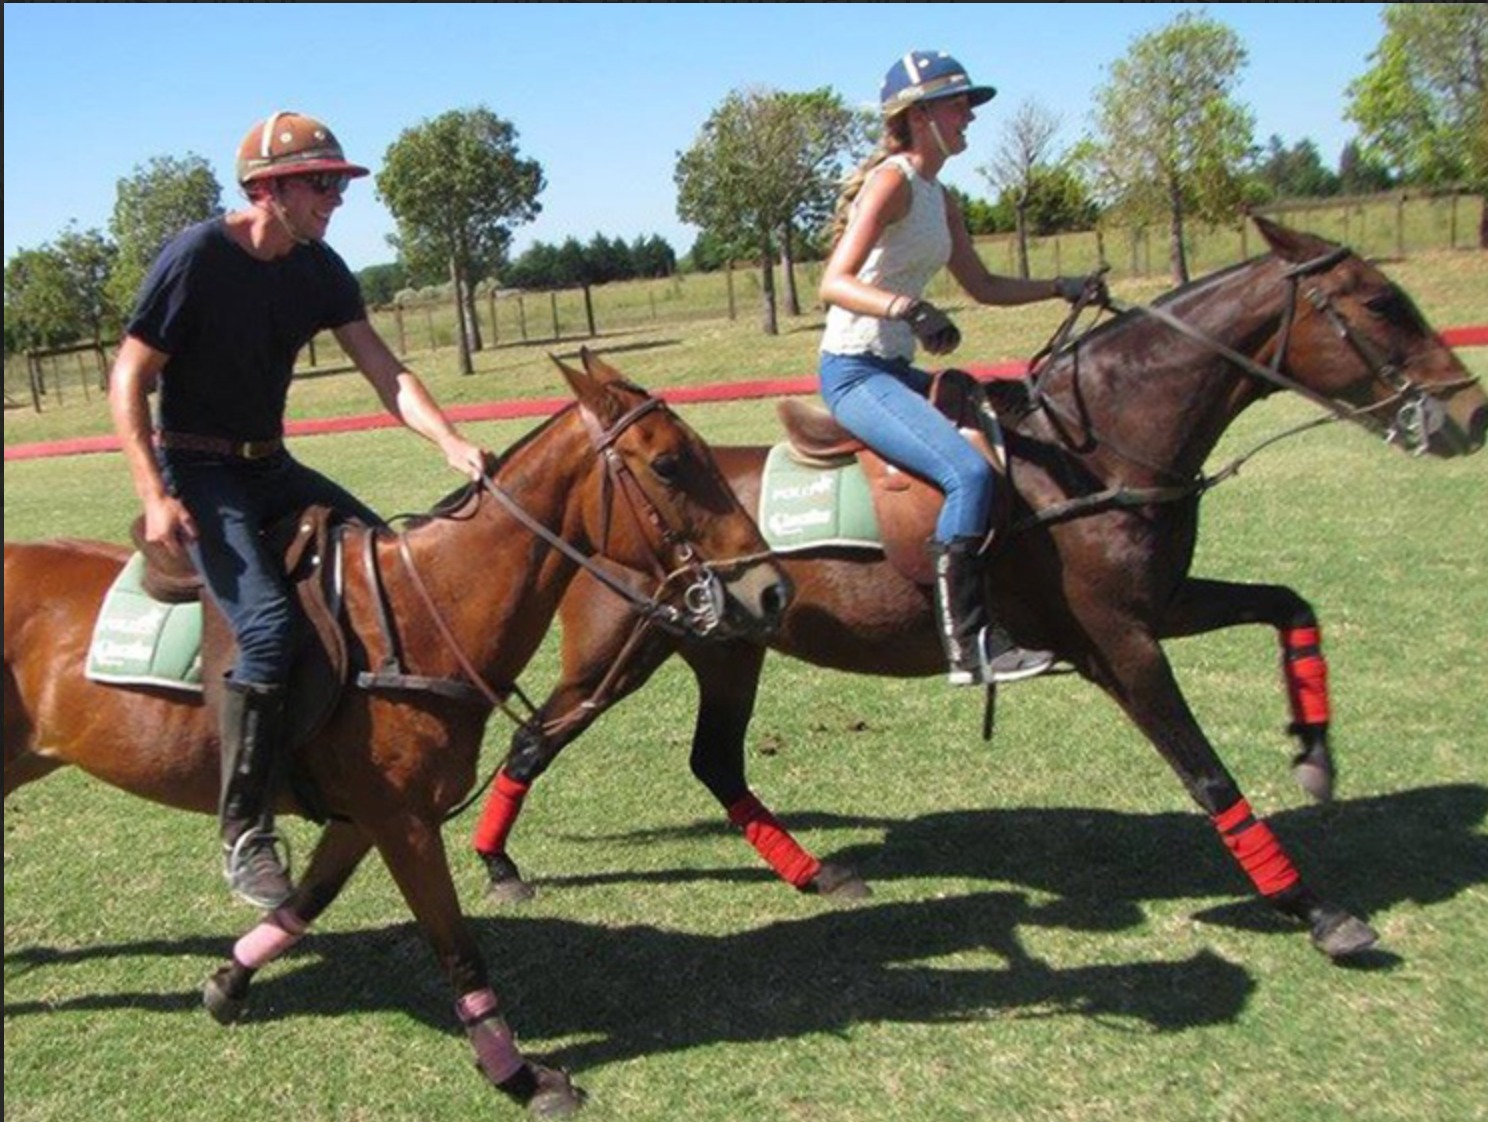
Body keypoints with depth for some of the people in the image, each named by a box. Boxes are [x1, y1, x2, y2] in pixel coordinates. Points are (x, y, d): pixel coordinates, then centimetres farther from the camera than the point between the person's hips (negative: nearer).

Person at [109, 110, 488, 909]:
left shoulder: (319, 270, 4)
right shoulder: (196, 257, -14)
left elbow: (386, 373, -3)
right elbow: (128, 380, -12)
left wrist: (450, 442, -20)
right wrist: (155, 498, -21)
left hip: (271, 466, 7)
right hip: (197, 471, -7)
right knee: (269, 623, -26)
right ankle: (244, 836, -18)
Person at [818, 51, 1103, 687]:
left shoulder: (939, 198, 15)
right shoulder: (892, 180, -12)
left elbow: (982, 287, 22)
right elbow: (835, 284, -23)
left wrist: (1062, 288, 14)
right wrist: (909, 310, -38)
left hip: (897, 370, 10)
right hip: (854, 371, -10)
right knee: (969, 472, -26)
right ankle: (967, 645, -23)